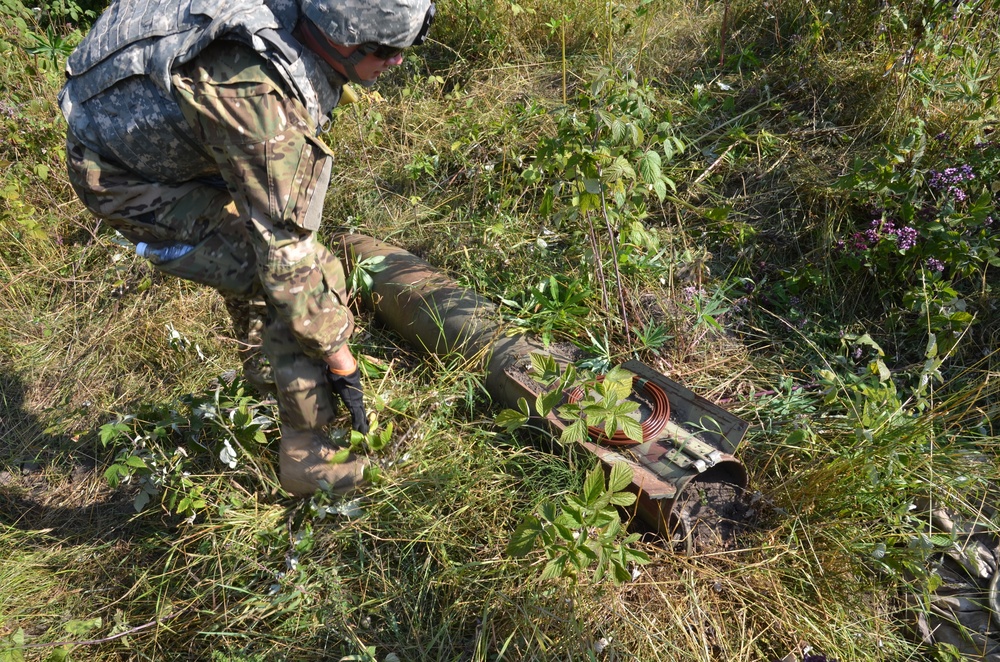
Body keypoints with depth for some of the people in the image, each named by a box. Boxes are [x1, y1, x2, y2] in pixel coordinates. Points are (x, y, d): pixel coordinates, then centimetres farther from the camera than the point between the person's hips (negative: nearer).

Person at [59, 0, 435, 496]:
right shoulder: (265, 100, -35)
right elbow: (286, 252, -31)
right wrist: (339, 357, -22)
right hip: (122, 180, -9)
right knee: (281, 274, -17)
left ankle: (264, 366, 40)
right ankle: (309, 457, -5)